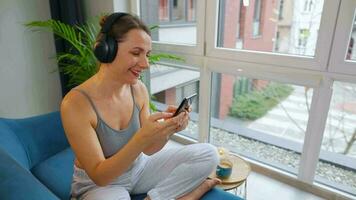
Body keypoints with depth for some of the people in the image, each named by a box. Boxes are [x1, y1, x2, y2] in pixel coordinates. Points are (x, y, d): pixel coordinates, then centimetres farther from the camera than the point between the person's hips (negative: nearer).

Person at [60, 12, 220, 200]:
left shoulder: (139, 89, -9)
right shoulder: (75, 103, -26)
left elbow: (148, 149, -4)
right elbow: (99, 176, -23)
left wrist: (167, 129, -26)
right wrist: (141, 138, -39)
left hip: (139, 167, 5)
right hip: (98, 184, -4)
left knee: (208, 154, -3)